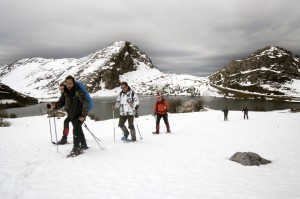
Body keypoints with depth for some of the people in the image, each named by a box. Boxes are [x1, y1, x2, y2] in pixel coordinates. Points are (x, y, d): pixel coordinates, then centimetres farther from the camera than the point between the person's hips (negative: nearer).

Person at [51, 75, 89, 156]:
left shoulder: (78, 92, -19)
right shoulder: (65, 93, -1)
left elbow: (85, 104, -22)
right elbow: (61, 102, 3)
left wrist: (83, 115, -24)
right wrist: (55, 105, -20)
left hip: (79, 115, -7)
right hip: (71, 116, 7)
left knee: (76, 130, -17)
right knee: (79, 130, 19)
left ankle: (76, 148, -8)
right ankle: (84, 145, 35)